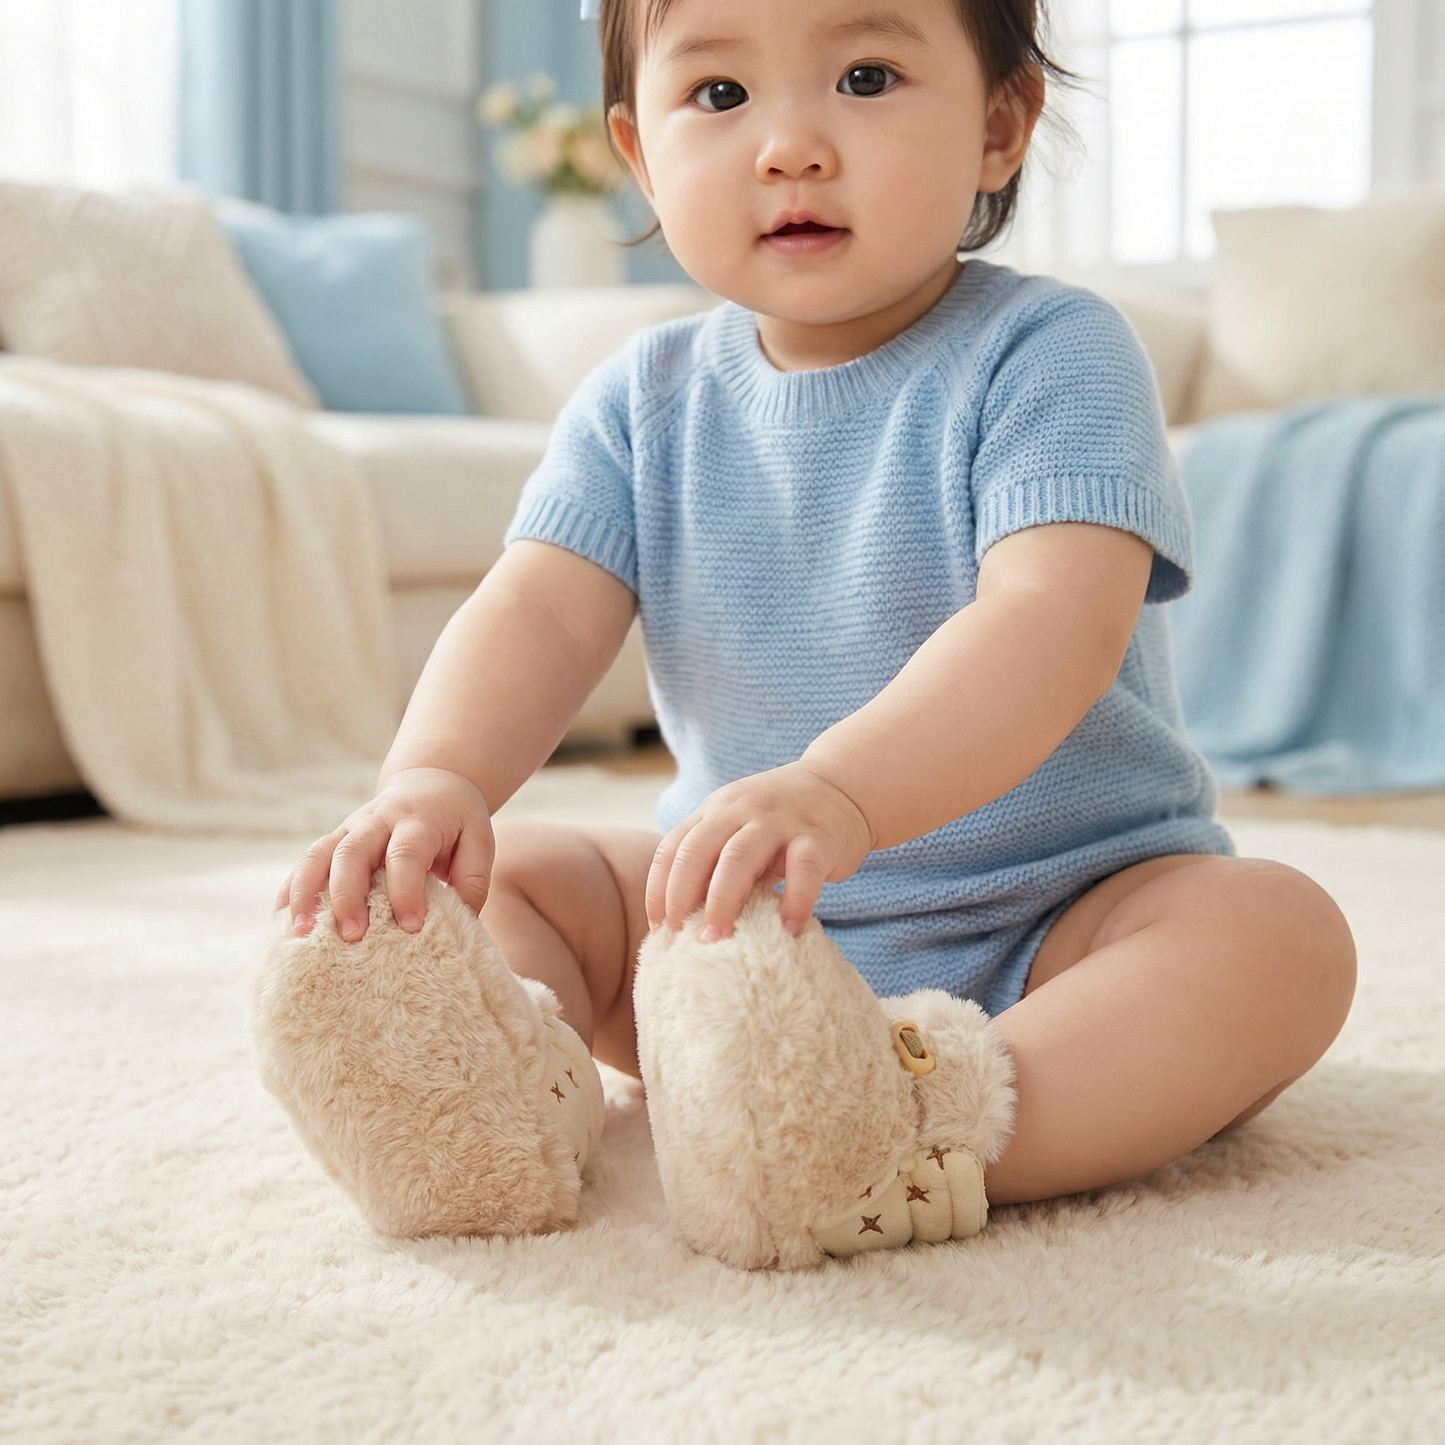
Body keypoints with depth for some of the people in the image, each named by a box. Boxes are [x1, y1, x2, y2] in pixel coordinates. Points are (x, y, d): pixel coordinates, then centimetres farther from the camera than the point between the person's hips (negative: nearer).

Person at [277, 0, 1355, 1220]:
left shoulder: (1049, 355, -14)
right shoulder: (642, 404, 1)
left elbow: (1058, 617, -31)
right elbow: (540, 611, -11)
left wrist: (842, 792, -49)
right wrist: (435, 778, -34)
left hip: (1060, 913, -4)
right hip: (749, 912, 4)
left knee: (1279, 935, -31)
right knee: (501, 874, -5)